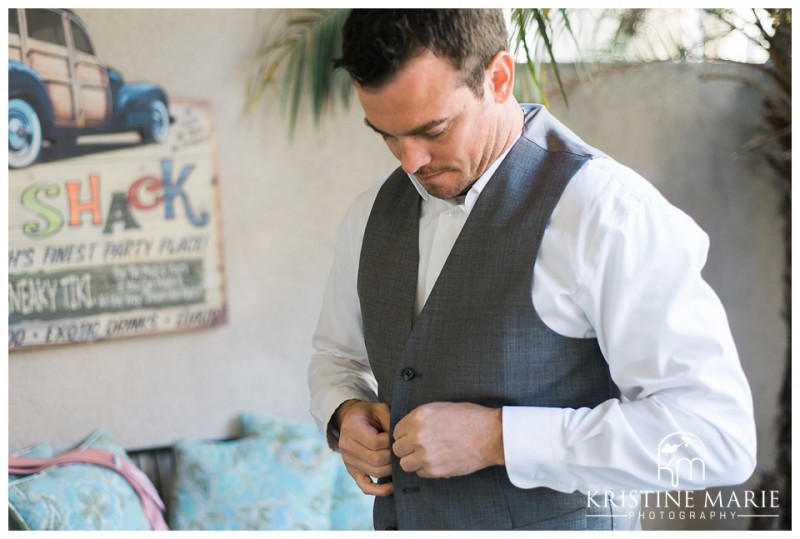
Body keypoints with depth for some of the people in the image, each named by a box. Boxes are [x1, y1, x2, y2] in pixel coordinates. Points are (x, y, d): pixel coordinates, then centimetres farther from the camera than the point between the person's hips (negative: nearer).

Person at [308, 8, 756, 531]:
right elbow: (339, 354, 18)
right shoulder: (372, 213, 1)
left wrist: (496, 437, -26)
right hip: (398, 520, 6)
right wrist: (346, 414, -5)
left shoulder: (604, 209, -20)